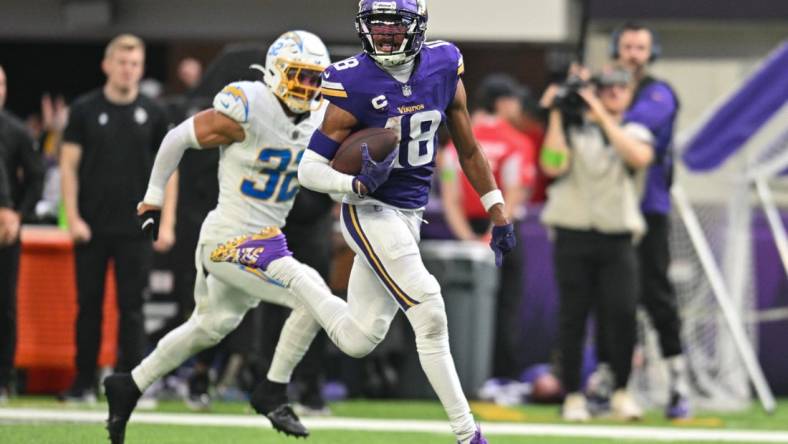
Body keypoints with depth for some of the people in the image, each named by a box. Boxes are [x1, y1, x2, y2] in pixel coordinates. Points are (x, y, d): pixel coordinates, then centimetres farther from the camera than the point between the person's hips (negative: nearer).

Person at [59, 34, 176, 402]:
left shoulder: (152, 114, 4)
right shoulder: (85, 110, 1)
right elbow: (68, 165, 1)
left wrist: (166, 224, -1)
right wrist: (73, 218, -8)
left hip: (136, 230, 0)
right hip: (92, 228, 0)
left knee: (132, 308, 0)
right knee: (89, 304, 5)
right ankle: (84, 383, 13)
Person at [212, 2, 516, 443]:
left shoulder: (444, 68, -1)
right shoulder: (354, 86, -16)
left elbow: (469, 150, 11)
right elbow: (309, 170, -12)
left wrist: (498, 213, 9)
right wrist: (357, 185, -30)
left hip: (409, 216, 6)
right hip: (370, 213, -6)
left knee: (355, 340, 8)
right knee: (429, 313, -16)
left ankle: (277, 263, 25)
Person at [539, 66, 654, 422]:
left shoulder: (635, 133, 12)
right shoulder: (574, 129, 8)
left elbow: (639, 157, -12)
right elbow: (554, 165, -10)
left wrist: (602, 116, -13)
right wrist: (556, 115, -9)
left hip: (617, 239, 1)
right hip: (573, 234, -1)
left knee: (622, 312, -12)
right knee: (572, 316, -1)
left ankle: (622, 392, 1)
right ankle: (573, 396, 7)